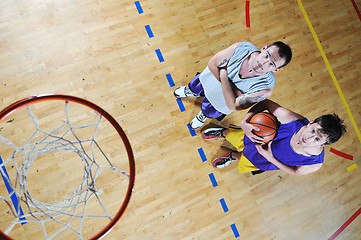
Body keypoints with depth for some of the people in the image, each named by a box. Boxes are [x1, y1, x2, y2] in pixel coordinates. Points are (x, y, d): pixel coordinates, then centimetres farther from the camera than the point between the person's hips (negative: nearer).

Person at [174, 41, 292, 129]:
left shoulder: (266, 89, -42)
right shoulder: (240, 48, -39)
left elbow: (233, 106, -36)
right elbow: (212, 64, -24)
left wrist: (223, 75, -37)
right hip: (213, 76, 1)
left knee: (209, 111, 30)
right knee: (195, 86, 33)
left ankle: (203, 116, 71)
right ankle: (190, 91, 74)